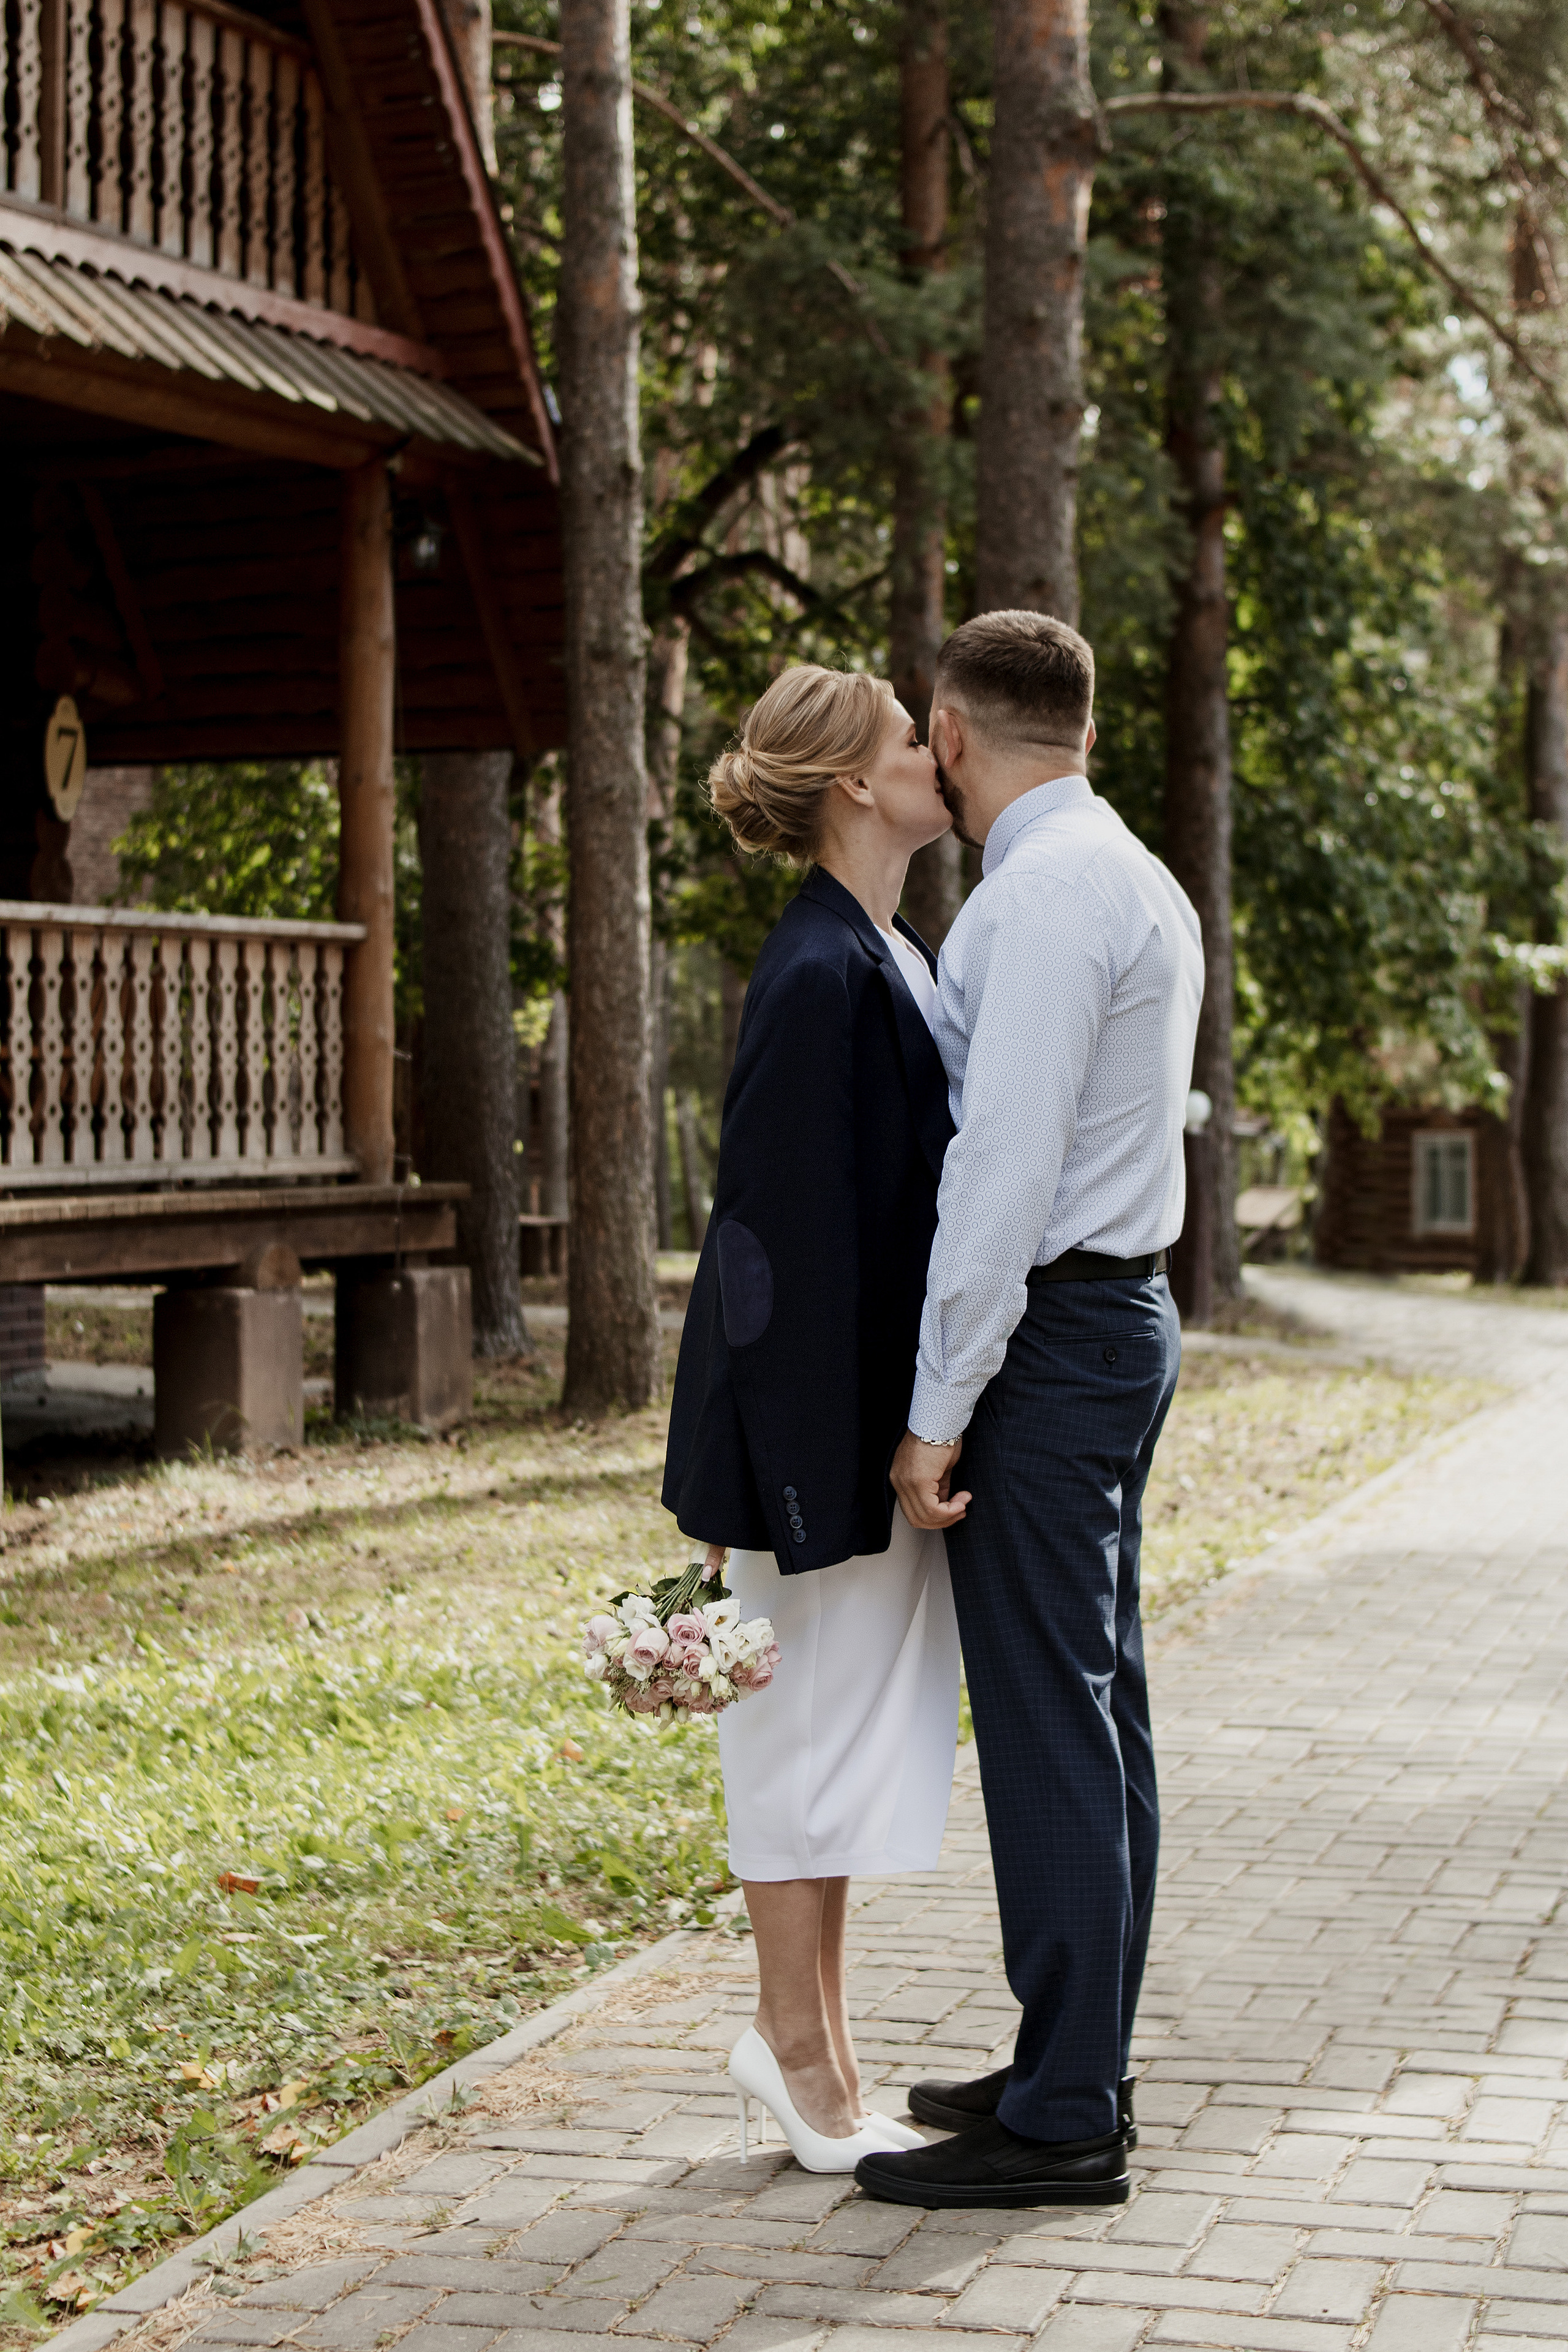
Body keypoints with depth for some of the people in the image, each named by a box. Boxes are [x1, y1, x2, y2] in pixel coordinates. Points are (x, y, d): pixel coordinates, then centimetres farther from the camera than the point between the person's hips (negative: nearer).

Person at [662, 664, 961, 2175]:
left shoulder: (890, 957, 12)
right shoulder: (819, 975, -18)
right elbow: (788, 1214, -21)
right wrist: (806, 1477, -22)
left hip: (889, 1402, 10)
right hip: (823, 1400, -10)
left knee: (853, 1717, 15)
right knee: (818, 1713, 2)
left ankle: (805, 2033, 25)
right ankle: (798, 2044, 15)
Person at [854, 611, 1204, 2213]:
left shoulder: (1044, 897, -16)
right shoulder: (1140, 883, 16)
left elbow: (1005, 1167, -21)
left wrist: (939, 1411, -19)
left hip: (1048, 1331, -10)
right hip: (1125, 1313, 10)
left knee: (1049, 1721, -6)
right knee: (1095, 1707, 14)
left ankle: (1063, 2123, 0)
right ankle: (1079, 2065, 24)